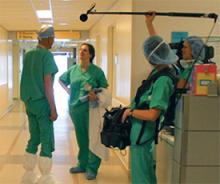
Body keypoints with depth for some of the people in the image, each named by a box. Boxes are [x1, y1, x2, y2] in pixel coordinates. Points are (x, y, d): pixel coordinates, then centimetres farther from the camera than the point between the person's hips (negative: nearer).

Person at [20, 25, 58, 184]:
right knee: (47, 141, 0)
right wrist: (53, 109, -13)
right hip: (42, 102, -7)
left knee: (33, 139, 15)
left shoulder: (28, 55, 10)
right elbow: (47, 84, -16)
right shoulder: (47, 55, -12)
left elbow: (29, 79, 13)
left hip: (29, 102, 7)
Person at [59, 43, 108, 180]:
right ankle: (82, 165, 27)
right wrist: (68, 91, 9)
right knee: (81, 137, 14)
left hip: (91, 109, -4)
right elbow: (61, 80, 23)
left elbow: (105, 88, 0)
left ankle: (92, 168, 10)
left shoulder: (97, 71, -5)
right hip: (75, 108, 4)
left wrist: (97, 96, -17)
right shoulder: (73, 70, 6)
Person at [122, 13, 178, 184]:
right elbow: (158, 44, 19)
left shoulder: (162, 81, -25)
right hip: (141, 132, 9)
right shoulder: (160, 70, 1)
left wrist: (130, 111, -14)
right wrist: (149, 24, 27)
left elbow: (152, 115, -29)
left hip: (144, 135, -9)